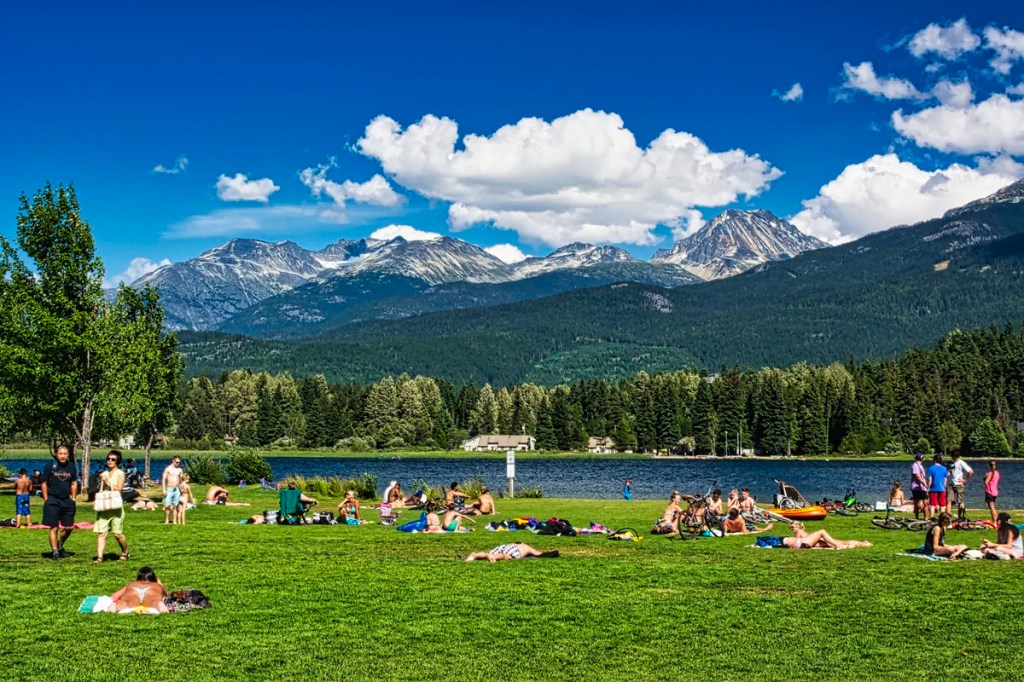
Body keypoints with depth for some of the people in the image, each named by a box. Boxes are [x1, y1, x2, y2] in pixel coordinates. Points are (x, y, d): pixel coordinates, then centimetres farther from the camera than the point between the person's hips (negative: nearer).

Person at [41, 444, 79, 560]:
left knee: (69, 527, 7)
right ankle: (55, 552, 3)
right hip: (53, 500, -4)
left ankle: (60, 546, 30)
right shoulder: (50, 466, -6)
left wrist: (73, 499, 8)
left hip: (67, 500, 4)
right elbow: (44, 483, -2)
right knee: (54, 528, -5)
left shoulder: (72, 467, 4)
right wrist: (46, 500, -5)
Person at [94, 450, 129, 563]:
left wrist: (108, 482, -10)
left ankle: (125, 553, 19)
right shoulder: (104, 474, 16)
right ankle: (99, 557, -10)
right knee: (101, 533, -6)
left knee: (117, 533, -2)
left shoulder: (120, 474, 1)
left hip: (115, 507, -4)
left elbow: (118, 489, -9)